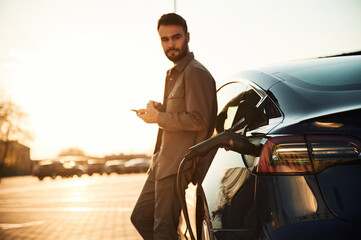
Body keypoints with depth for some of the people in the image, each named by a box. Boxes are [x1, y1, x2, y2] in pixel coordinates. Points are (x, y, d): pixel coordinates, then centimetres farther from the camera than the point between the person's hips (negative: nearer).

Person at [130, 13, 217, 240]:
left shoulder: (195, 72, -13)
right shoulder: (174, 74, 19)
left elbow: (198, 120, -21)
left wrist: (158, 117, -12)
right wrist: (158, 109, 8)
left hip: (177, 164, -10)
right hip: (162, 161, 10)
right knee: (140, 218, 15)